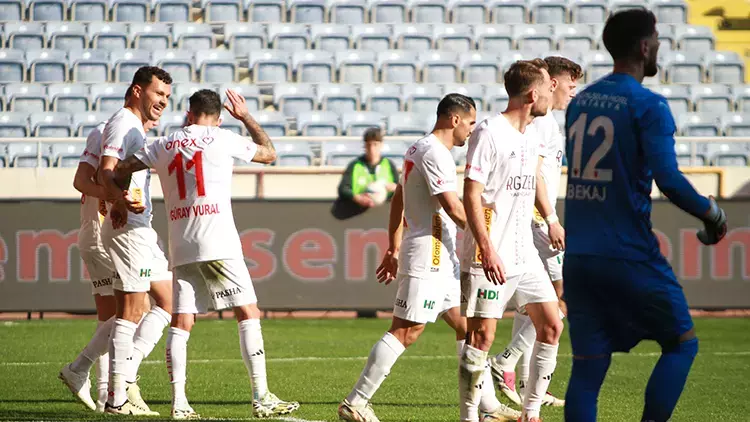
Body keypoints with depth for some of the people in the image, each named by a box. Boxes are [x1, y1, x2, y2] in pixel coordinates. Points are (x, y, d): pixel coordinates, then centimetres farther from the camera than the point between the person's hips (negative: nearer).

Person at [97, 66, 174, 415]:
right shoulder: (123, 123, -11)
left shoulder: (134, 126, 21)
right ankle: (118, 396, -8)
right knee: (130, 312, -9)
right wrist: (119, 200, -42)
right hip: (128, 228, -11)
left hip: (140, 229, 11)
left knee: (168, 301, 11)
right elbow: (105, 171, -25)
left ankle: (127, 372, 8)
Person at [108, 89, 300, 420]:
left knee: (181, 323, 5)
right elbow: (269, 153, 18)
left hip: (180, 248, 4)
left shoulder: (163, 146, 14)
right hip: (218, 243, -4)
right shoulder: (222, 139, 4)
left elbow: (119, 171, 13)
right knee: (248, 314, -1)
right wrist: (245, 117, 30)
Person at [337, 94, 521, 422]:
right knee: (406, 331, -10)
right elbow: (455, 210, -21)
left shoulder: (418, 149, 16)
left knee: (465, 326, 11)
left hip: (441, 260, 11)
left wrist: (394, 251, 24)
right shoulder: (435, 153, -16)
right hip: (428, 256, -11)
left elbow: (397, 200, 21)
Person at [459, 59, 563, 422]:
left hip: (524, 254, 8)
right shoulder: (489, 133, -12)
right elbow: (471, 195, -16)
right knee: (482, 335, -7)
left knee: (551, 327, 4)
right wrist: (487, 250, -22)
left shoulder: (532, 135, 13)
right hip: (490, 256, -8)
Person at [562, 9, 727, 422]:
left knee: (587, 367, 5)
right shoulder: (648, 106, -10)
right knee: (681, 344, 10)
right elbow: (669, 180, -18)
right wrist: (712, 213, -3)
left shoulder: (580, 101, 11)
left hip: (577, 257, 6)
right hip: (629, 256, -6)